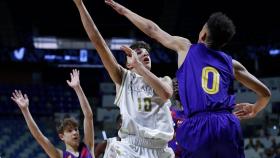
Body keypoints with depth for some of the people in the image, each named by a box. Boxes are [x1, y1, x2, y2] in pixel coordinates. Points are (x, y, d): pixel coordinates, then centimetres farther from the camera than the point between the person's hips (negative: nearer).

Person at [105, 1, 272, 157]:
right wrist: (254, 110, 41)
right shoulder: (232, 64, 17)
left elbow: (152, 30, 23)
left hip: (198, 127, -2)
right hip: (228, 126, 2)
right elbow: (265, 93, 19)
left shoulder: (186, 48, 13)